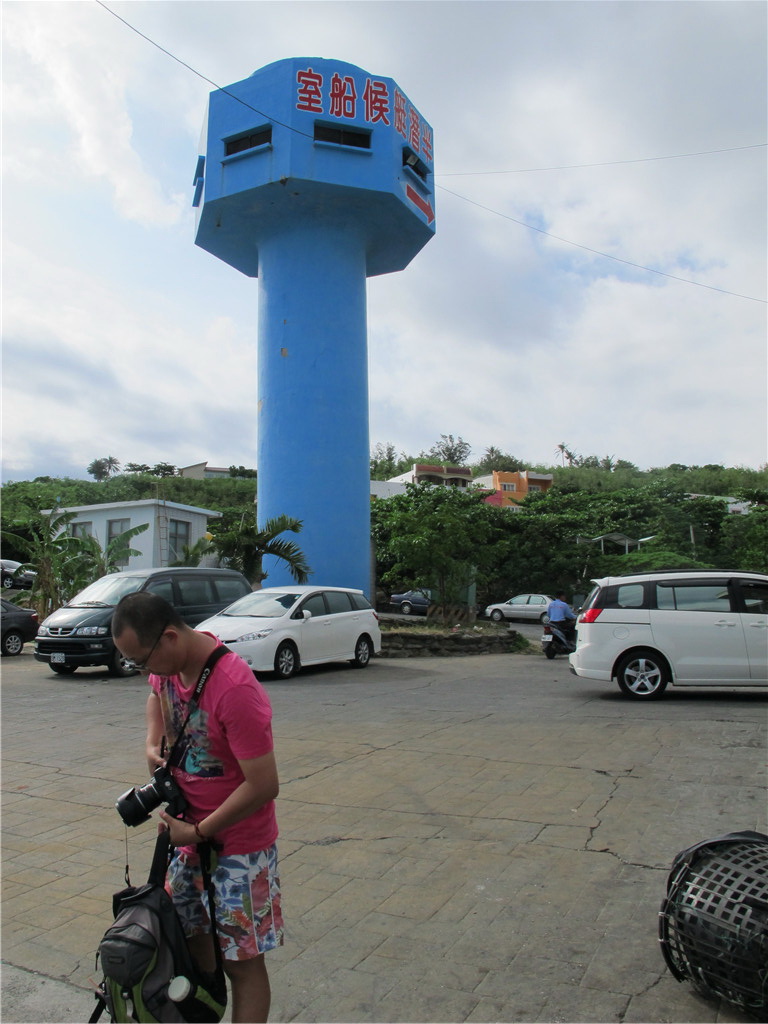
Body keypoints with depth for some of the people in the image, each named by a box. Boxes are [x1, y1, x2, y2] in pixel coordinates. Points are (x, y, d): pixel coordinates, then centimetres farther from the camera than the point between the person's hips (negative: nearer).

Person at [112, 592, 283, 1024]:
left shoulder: (235, 689, -32)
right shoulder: (168, 664, -6)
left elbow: (264, 785, -28)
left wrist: (199, 831, -18)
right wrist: (153, 742, 3)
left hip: (238, 846, -8)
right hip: (189, 831, 8)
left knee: (243, 960, 7)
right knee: (190, 935, 23)